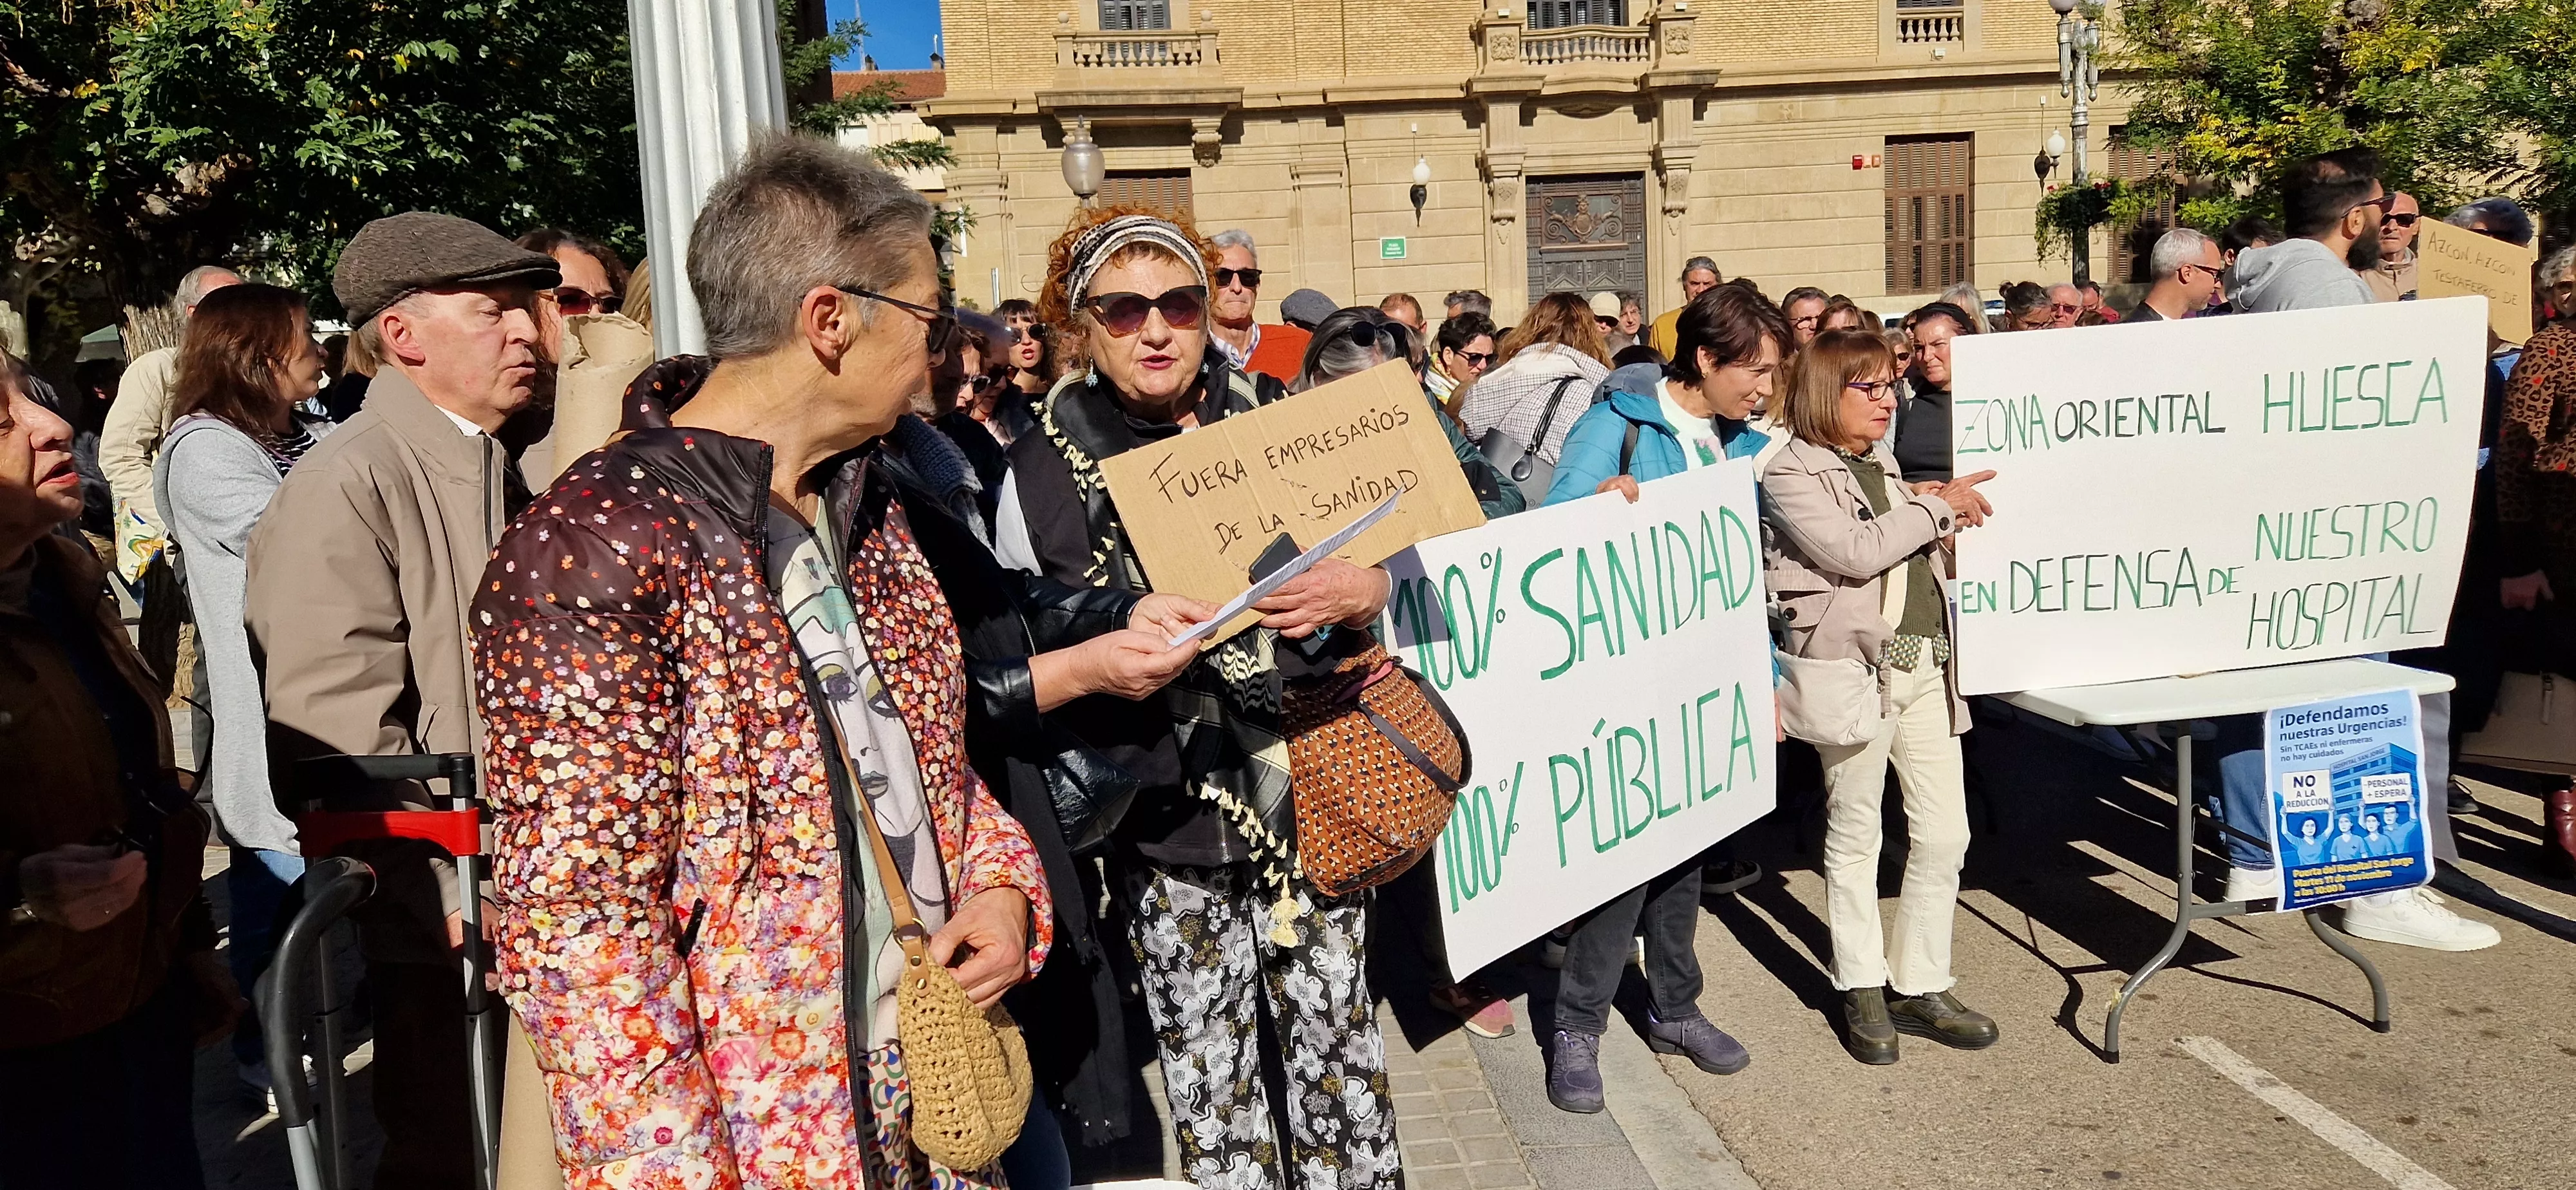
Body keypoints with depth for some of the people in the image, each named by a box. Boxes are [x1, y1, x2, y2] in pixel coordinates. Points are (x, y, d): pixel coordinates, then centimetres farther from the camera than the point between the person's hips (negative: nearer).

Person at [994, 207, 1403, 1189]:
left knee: (1339, 1035, 10)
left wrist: (1359, 592, -13)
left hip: (1306, 786, 2)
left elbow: (1386, 567, 9)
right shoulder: (1045, 466, -2)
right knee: (1210, 1073, 8)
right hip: (1164, 812, -1)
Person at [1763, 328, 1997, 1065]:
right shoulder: (1791, 472, -6)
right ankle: (1862, 990, 17)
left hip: (1926, 659, 7)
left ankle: (1919, 986, 19)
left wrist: (1951, 519, 6)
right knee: (1855, 834, 3)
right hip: (1853, 664, -7)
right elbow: (1855, 553, -17)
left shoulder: (1882, 463, 19)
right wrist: (1941, 505, -7)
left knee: (1945, 832, 6)